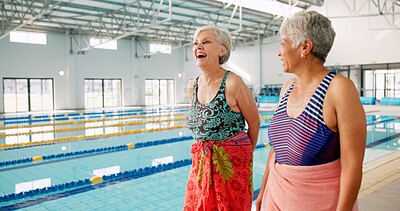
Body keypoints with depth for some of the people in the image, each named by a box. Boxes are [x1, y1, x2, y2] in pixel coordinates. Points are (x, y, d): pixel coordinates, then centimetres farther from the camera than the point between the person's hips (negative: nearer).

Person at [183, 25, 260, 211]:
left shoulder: (233, 83, -15)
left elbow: (254, 123, -4)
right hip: (201, 162, 6)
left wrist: (244, 153, 7)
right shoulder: (192, 87, 3)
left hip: (231, 163, -5)